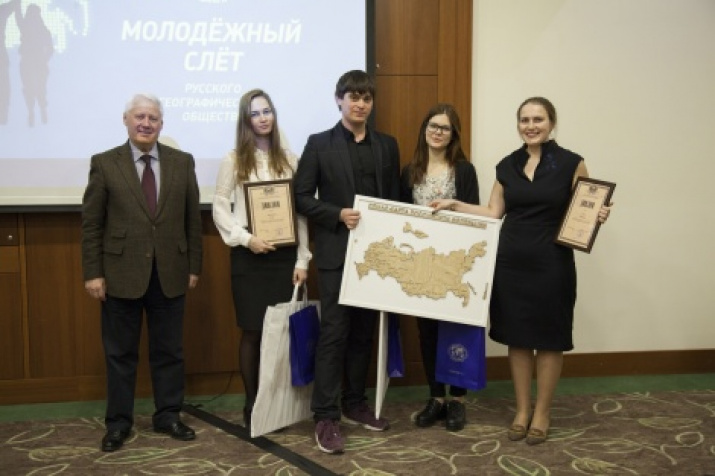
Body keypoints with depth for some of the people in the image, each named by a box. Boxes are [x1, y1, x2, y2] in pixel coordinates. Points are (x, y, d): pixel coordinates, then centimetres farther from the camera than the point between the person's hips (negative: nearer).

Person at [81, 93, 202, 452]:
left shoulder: (182, 162, 5)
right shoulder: (105, 164, 0)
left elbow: (193, 219, 6)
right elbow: (91, 224, -1)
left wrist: (194, 266, 4)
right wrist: (93, 273, -6)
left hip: (169, 274, 2)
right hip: (121, 274, -1)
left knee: (169, 351, 11)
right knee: (120, 353, 8)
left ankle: (168, 416, 25)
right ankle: (118, 423, 21)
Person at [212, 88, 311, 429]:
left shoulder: (289, 159, 8)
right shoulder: (233, 160, 2)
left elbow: (301, 212, 6)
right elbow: (220, 209, -1)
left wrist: (302, 260, 1)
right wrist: (245, 238, -15)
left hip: (285, 255, 2)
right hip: (249, 256, -2)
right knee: (253, 332, 3)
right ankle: (252, 404, 16)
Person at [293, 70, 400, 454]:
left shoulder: (388, 145, 11)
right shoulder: (319, 144, 0)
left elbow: (395, 198, 11)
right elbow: (302, 197, -3)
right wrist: (338, 215, -17)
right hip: (336, 252, -4)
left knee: (364, 332, 11)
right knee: (334, 332, -4)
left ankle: (355, 404, 25)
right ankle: (326, 416, 3)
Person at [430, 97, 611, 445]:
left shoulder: (572, 163, -3)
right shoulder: (507, 166, 8)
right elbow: (494, 213, 11)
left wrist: (598, 215, -20)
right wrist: (455, 205, 5)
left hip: (552, 265, -3)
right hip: (511, 263, 3)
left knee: (549, 339, 7)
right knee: (517, 337, 10)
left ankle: (542, 412, 23)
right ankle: (521, 410, 25)